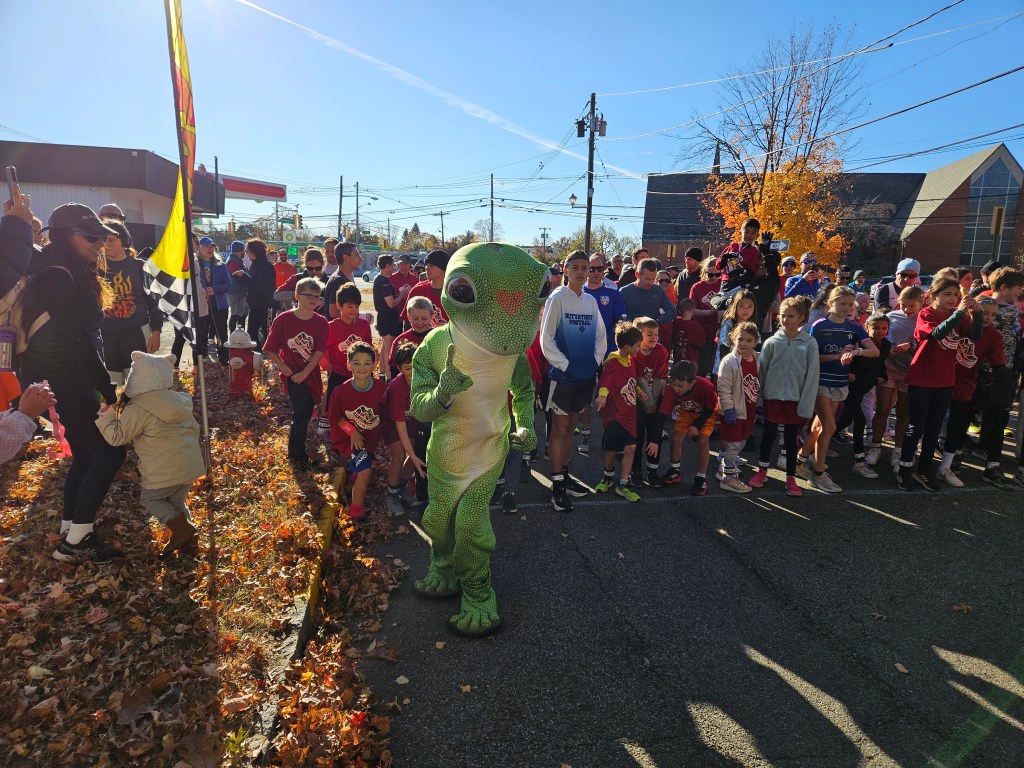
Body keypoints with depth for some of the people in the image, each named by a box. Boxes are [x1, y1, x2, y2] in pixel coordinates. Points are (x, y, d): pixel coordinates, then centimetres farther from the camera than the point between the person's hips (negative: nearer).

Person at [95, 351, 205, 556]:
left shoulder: (137, 410, -13)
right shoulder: (178, 401, 9)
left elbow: (117, 437, -5)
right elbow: (194, 428, 18)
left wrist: (106, 416, 6)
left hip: (165, 470, -7)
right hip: (190, 464, 7)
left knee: (150, 498, 18)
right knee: (176, 500, 23)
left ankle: (179, 525, -3)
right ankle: (188, 540, 13)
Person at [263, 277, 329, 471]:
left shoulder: (321, 322, -3)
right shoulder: (283, 320, -8)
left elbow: (320, 351, -10)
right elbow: (270, 349, -2)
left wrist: (305, 372, -17)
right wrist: (282, 366, -12)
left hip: (311, 374, 4)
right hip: (293, 374, -3)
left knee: (306, 414, 16)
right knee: (302, 414, -11)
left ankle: (298, 450, 42)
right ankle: (297, 456, 10)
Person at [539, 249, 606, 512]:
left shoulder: (591, 301, 8)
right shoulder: (557, 299, -8)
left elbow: (601, 335, 15)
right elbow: (546, 338, -11)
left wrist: (596, 360, 1)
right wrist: (565, 364, -15)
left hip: (586, 375, 5)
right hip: (563, 375, -5)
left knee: (570, 426, 15)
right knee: (559, 428, 0)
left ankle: (565, 475, 27)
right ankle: (557, 485, 7)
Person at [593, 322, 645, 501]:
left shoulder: (631, 360, 8)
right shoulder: (613, 363, -18)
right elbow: (605, 381, -35)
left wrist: (638, 390, 12)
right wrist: (602, 395, -51)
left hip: (629, 413, 7)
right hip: (614, 414, -6)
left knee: (631, 447, -1)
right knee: (611, 449, 6)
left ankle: (622, 485, 12)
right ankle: (608, 476, 34)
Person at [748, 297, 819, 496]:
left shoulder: (809, 343, -7)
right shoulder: (772, 342, -4)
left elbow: (812, 375, -7)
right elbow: (761, 370, 0)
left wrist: (806, 405, -10)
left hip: (796, 399, -1)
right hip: (773, 396, 1)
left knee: (791, 438, 11)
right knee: (769, 435, 14)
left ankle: (791, 478, 23)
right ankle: (762, 471, 30)